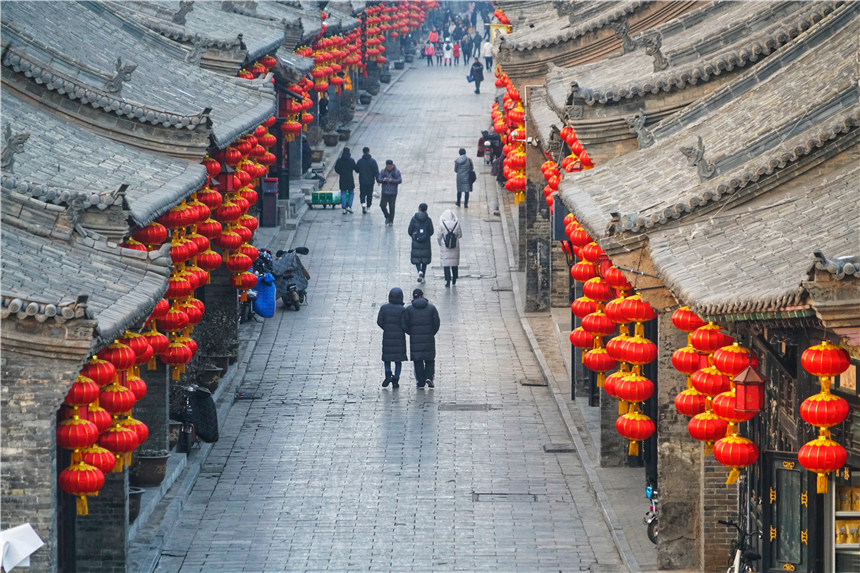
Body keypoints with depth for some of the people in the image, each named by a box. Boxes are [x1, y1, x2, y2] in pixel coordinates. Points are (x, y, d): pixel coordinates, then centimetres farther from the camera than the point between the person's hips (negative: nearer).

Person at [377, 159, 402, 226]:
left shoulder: (396, 172, -2)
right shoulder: (383, 171, 6)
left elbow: (399, 180, -7)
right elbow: (378, 179, 2)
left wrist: (392, 180, -20)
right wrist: (383, 180, -19)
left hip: (393, 193, -3)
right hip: (385, 192, 3)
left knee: (392, 207, 0)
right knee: (382, 205, -3)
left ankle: (391, 221, 11)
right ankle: (387, 217, 22)